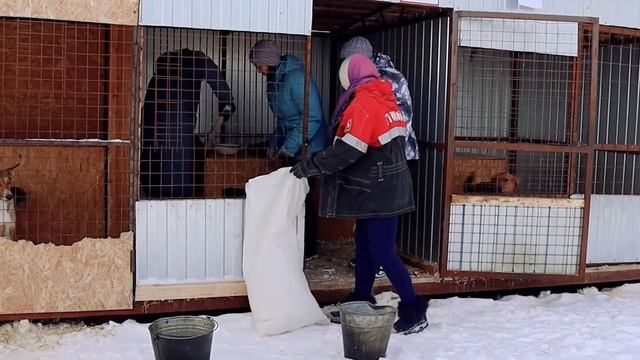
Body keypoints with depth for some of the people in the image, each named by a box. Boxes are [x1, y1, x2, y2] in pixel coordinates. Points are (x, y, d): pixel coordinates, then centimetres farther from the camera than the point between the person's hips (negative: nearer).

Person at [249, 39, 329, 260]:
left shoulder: (296, 78, -20)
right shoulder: (275, 79, 9)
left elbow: (313, 116, -23)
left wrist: (290, 146, -22)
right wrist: (275, 144, 10)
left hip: (308, 149, -9)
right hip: (292, 149, 9)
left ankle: (308, 250, 7)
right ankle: (306, 247, 20)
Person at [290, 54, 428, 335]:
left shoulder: (362, 103, -16)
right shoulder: (386, 99, 12)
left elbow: (348, 151, -24)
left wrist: (310, 166, -18)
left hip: (379, 193, -9)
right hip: (383, 189, 9)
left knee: (383, 253, -5)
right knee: (365, 245, 14)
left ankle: (413, 311, 1)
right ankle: (361, 304, 23)